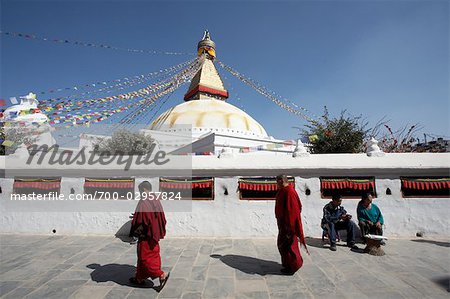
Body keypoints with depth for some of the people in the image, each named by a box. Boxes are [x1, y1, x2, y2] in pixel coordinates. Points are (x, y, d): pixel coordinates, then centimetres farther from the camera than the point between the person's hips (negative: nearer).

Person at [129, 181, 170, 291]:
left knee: (144, 257, 6)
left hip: (145, 235, -8)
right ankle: (140, 278, 33)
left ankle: (162, 274, 3)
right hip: (154, 235, 8)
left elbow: (138, 220, -19)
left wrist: (133, 232, -2)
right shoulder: (156, 201, 2)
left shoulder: (143, 203, -21)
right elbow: (162, 219, 9)